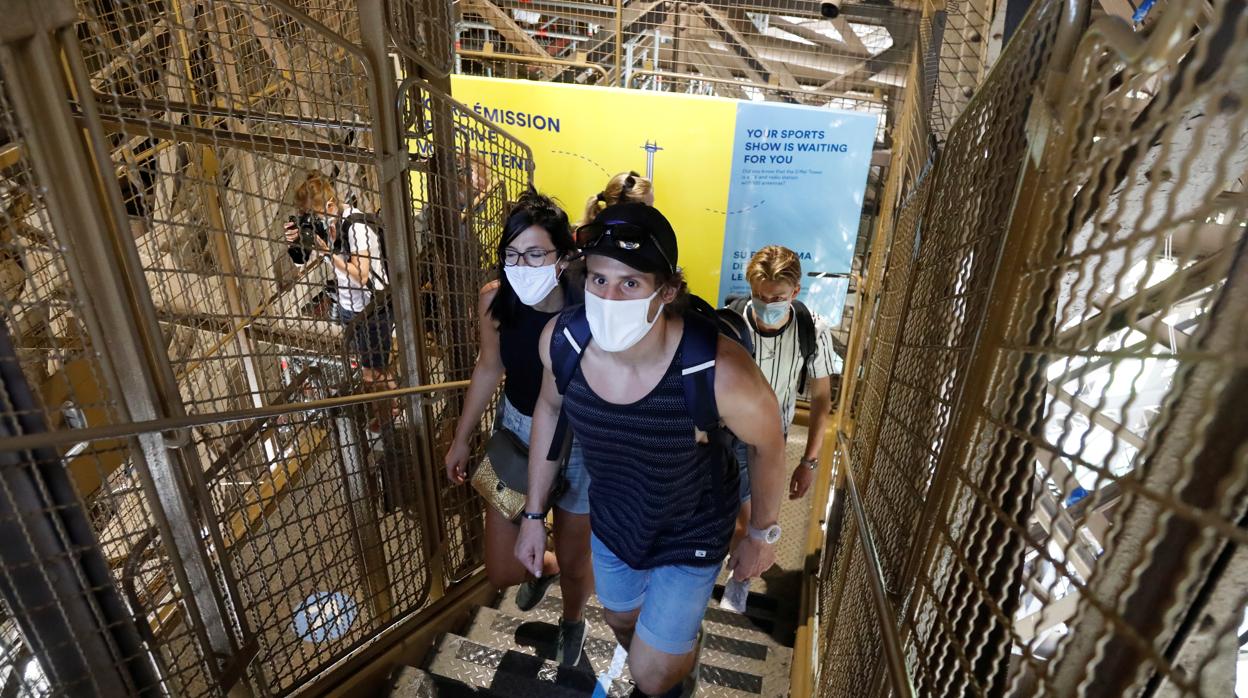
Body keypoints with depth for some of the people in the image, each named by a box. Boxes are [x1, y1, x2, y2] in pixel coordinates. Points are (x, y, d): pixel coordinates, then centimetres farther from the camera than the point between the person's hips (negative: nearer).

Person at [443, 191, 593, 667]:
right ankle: (543, 567, 51)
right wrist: (462, 438, 12)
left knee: (574, 563, 18)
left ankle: (573, 620, 57)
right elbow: (489, 367, 3)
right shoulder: (494, 300, -15)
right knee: (500, 571, 12)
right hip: (517, 432, 3)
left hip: (580, 443, -3)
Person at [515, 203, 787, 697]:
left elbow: (768, 445, -16)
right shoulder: (561, 339, -26)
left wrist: (761, 535, -2)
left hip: (691, 534, -4)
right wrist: (534, 513, 1)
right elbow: (550, 407, -4)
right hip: (610, 523, 4)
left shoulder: (720, 374, -39)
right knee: (622, 621, 30)